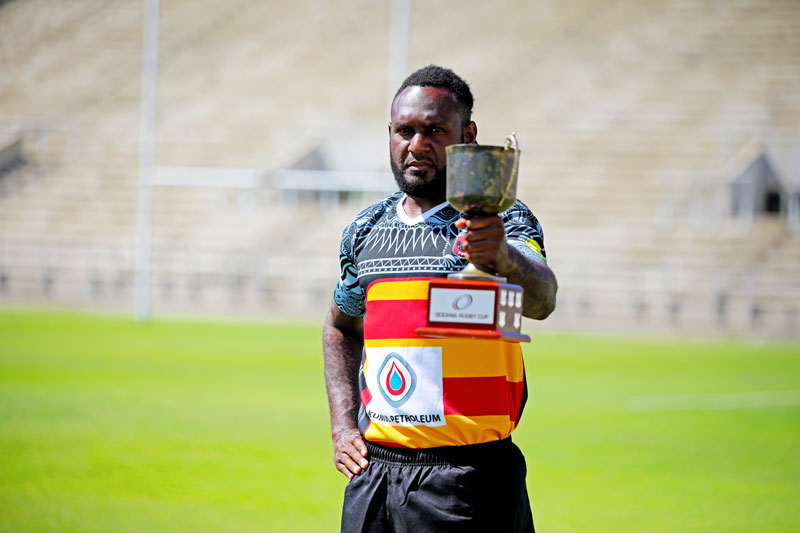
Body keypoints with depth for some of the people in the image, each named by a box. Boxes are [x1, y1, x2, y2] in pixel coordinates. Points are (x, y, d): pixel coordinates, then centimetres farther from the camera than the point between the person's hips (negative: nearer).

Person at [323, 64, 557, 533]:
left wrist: (503, 258, -47)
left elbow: (541, 300, -25)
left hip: (469, 481, -4)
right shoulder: (366, 231, 10)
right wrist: (343, 424, 12)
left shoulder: (503, 223, -5)